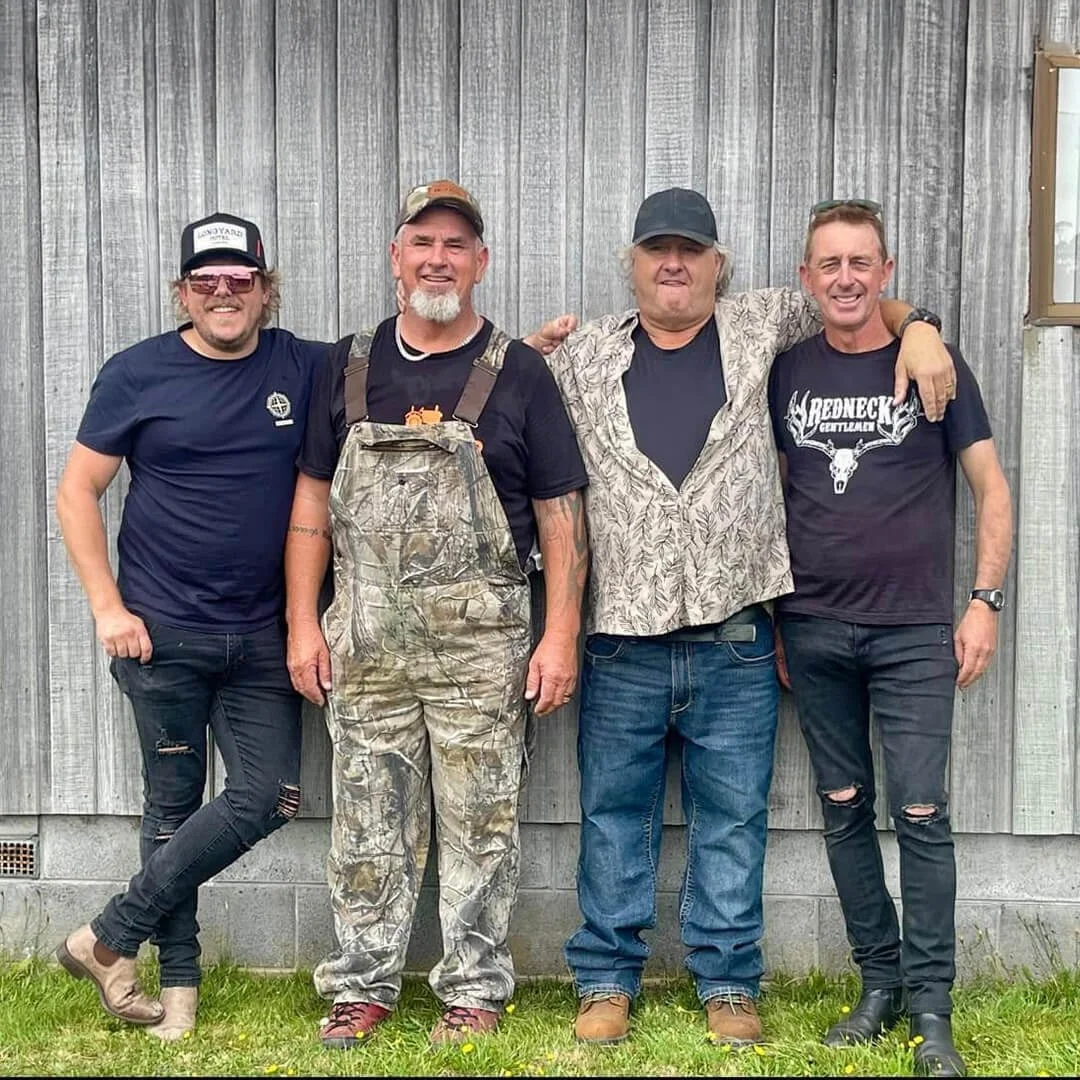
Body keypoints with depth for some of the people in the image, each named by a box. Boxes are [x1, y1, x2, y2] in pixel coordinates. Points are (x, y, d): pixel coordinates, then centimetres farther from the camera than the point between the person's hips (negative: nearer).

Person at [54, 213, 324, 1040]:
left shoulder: (302, 367, 4)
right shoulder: (138, 374, -2)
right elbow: (77, 491, 1)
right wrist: (108, 608, -6)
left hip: (261, 636, 3)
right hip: (162, 633, -3)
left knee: (271, 796, -2)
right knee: (174, 801, 6)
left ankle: (109, 937, 12)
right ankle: (179, 981, 20)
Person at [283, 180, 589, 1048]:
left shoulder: (519, 372, 2)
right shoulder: (349, 365, 9)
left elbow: (560, 513, 0)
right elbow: (313, 499, 10)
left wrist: (561, 634, -7)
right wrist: (303, 621, 3)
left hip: (480, 639, -2)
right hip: (365, 634, 3)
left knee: (480, 821, 4)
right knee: (368, 821, 9)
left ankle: (475, 991, 18)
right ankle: (362, 986, 22)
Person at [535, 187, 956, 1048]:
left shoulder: (760, 327, 8)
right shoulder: (582, 356, 9)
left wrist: (916, 329, 1)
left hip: (735, 638, 0)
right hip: (622, 635, 0)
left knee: (733, 816, 7)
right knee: (614, 813, 8)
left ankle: (729, 984, 19)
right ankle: (606, 981, 20)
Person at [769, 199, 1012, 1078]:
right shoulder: (788, 372, 7)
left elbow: (991, 490, 3)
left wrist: (985, 600, -6)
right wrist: (770, 616, 9)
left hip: (914, 630, -3)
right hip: (814, 631, 3)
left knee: (921, 815, -5)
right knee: (845, 809, 8)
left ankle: (931, 1008, 6)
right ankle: (878, 983, 21)